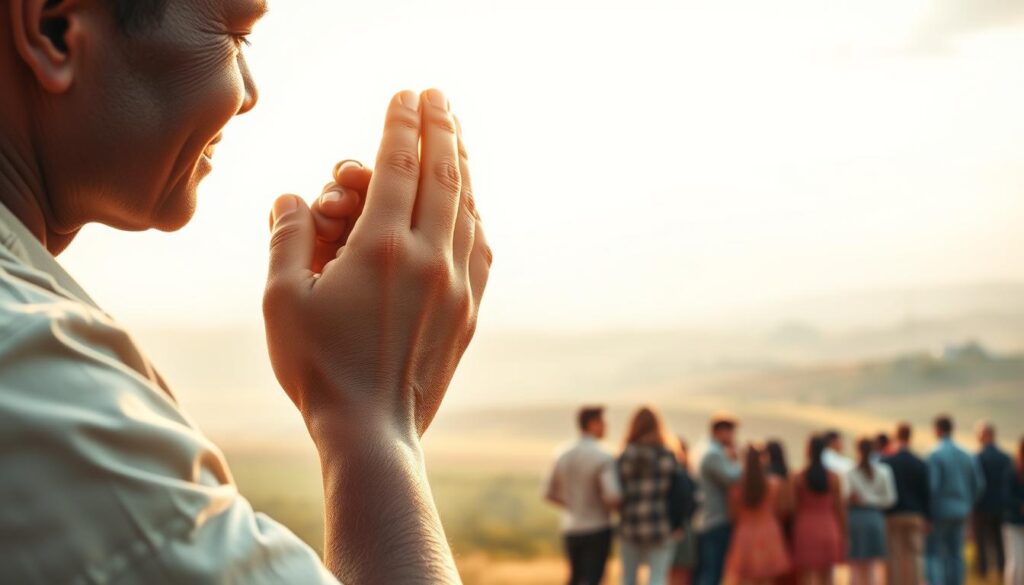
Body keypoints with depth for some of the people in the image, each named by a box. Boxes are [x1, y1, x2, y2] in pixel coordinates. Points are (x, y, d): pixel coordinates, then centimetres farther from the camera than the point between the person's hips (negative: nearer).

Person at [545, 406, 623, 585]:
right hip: (597, 531, -6)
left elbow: (551, 495, 10)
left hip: (570, 530, 6)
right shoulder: (603, 458, -17)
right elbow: (612, 496, -27)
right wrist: (614, 506, -3)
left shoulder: (563, 457, 2)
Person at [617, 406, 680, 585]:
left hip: (630, 528, 2)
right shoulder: (668, 456, -3)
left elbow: (619, 494, -2)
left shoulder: (625, 457, -1)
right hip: (661, 528, -2)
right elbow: (677, 491, -3)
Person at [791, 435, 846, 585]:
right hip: (828, 529, 2)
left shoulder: (798, 478, -5)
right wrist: (843, 534, 12)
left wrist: (791, 532, 7)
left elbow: (794, 508, -3)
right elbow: (840, 509, 3)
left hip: (806, 529, -2)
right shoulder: (833, 478, 0)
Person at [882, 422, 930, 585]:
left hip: (891, 517, 0)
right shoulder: (920, 464, -2)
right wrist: (926, 518, 6)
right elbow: (926, 493, 0)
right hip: (915, 516, 1)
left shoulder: (885, 463, -4)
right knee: (915, 556, 4)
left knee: (895, 557, 3)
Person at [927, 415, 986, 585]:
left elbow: (932, 486, -18)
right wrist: (968, 505, 18)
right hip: (960, 512, 5)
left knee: (934, 554, -1)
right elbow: (979, 484, 8)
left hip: (939, 512, -5)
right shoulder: (967, 455, 6)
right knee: (955, 555, 10)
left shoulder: (935, 455, -12)